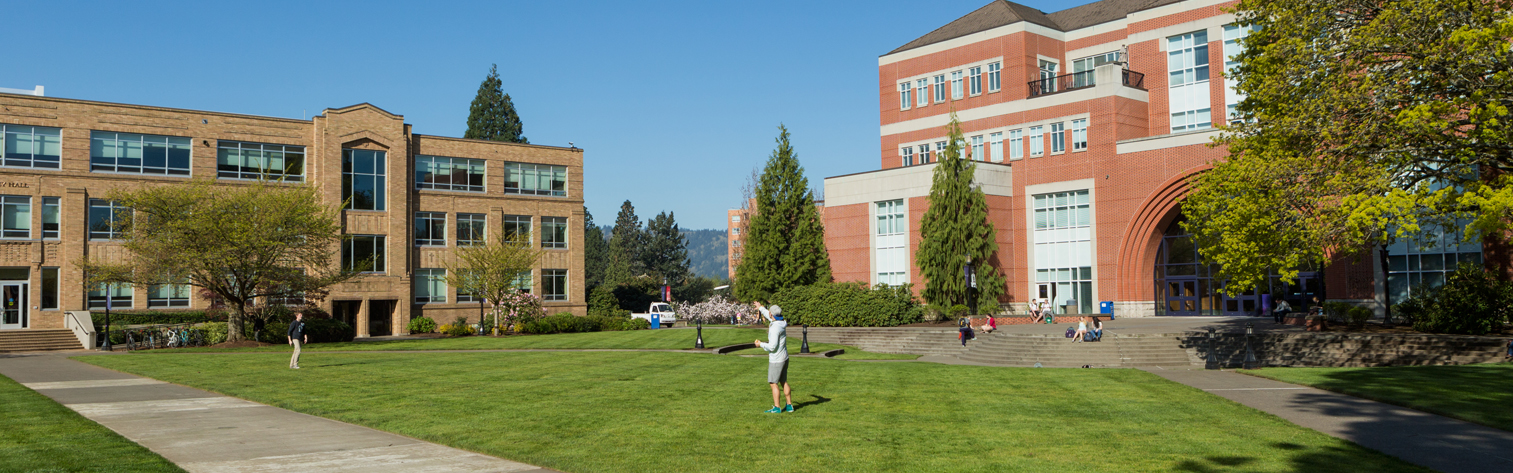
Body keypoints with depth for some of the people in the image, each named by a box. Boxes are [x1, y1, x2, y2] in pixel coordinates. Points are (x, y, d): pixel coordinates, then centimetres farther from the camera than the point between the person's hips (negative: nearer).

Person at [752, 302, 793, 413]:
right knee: (784, 382, 15)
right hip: (784, 358, 9)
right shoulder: (781, 323, 5)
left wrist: (760, 344, -8)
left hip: (776, 360, -9)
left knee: (773, 383, -1)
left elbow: (772, 346, -24)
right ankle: (789, 406, 19)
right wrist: (761, 308, 37)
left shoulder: (775, 328, -22)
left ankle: (776, 408, 2)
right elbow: (772, 318, 27)